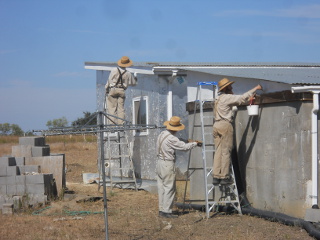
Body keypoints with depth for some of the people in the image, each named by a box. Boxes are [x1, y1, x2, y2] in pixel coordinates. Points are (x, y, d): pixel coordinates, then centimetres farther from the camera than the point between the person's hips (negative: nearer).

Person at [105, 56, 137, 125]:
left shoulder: (114, 70, -3)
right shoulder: (128, 74, 4)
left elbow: (109, 80, -2)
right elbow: (133, 83, 16)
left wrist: (106, 90, 6)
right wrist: (135, 77, 36)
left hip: (113, 90, -2)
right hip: (122, 91, 2)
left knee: (112, 107, -2)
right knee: (121, 108, 5)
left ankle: (113, 122, -10)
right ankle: (121, 123, -1)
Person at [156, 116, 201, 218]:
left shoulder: (162, 134, 9)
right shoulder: (171, 138, -19)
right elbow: (184, 147, -16)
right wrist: (195, 143, -1)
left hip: (160, 163, 9)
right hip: (168, 165, -9)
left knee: (162, 188, 12)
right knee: (169, 188, -4)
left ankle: (162, 209, 16)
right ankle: (167, 211, -4)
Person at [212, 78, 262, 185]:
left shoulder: (219, 99, 21)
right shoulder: (227, 97, -6)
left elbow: (237, 101, 30)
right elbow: (242, 98, -7)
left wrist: (248, 99, 31)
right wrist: (255, 89, 1)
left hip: (216, 125, 8)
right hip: (225, 125, -8)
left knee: (218, 151, 5)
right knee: (226, 151, -6)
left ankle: (216, 176, 1)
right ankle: (224, 177, -7)